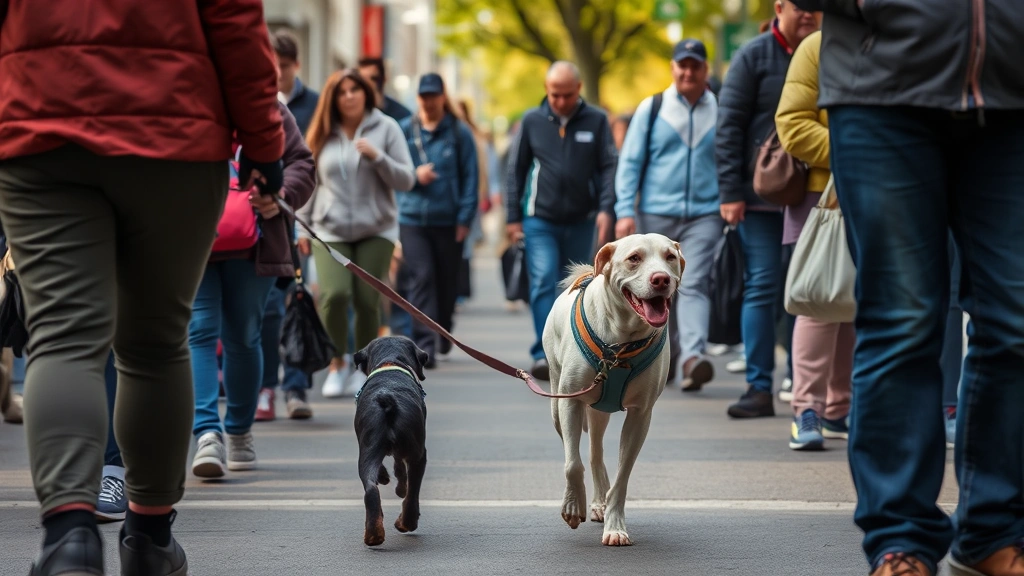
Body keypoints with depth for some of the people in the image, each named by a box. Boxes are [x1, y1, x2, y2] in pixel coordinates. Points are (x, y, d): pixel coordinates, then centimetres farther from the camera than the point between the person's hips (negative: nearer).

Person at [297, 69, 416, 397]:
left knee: (367, 301, -6)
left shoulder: (385, 128, 2)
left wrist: (377, 157, -17)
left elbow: (406, 180, -2)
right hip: (330, 232, 1)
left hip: (376, 231, -1)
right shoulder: (323, 134, 8)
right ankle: (338, 364, 1)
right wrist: (303, 226, 12)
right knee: (334, 294, -18)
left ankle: (363, 367, 14)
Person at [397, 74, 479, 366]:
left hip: (448, 219, 0)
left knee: (447, 280, 9)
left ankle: (443, 333, 32)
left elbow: (469, 177, 1)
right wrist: (414, 175, -11)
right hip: (412, 218, 0)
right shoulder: (404, 130, 5)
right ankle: (424, 344, -14)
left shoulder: (459, 132, 2)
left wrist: (465, 218, -5)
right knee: (421, 277, -11)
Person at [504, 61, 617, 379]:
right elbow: (516, 170, 7)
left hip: (580, 222, 1)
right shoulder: (532, 121, 2)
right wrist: (513, 217, 5)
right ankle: (543, 355, -18)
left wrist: (606, 208, -12)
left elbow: (608, 166, 1)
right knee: (543, 282, -14)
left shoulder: (596, 120, 1)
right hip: (540, 221, -1)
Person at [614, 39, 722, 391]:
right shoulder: (651, 109, 6)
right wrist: (625, 211, -5)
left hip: (704, 216, -1)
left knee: (693, 285, -17)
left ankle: (693, 356, -30)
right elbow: (629, 162, 4)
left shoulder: (720, 111, 6)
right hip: (655, 215, 2)